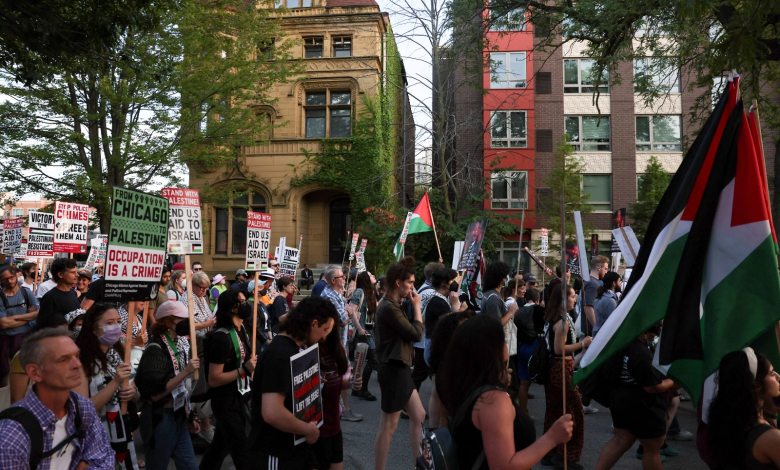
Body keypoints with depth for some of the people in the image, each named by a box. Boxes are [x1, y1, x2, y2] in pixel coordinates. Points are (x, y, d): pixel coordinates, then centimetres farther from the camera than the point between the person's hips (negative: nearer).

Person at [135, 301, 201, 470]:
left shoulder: (179, 345, 6)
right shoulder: (155, 349, -18)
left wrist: (188, 417, 13)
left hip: (178, 417, 7)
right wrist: (186, 371, -24)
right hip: (159, 419, -7)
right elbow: (155, 394, -22)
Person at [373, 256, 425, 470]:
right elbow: (416, 334, -17)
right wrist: (416, 306, -9)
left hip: (400, 368, 10)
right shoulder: (389, 308, -21)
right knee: (389, 425, 1)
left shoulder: (393, 305, 12)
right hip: (393, 369, -10)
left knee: (418, 416, 15)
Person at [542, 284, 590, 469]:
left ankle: (550, 453, 22)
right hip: (562, 368, -10)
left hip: (553, 367, 10)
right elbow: (559, 349, -21)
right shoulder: (563, 320, -18)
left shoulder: (552, 318, 11)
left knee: (554, 410, 14)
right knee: (573, 411, -1)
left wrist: (578, 344, 20)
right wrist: (582, 344, -15)